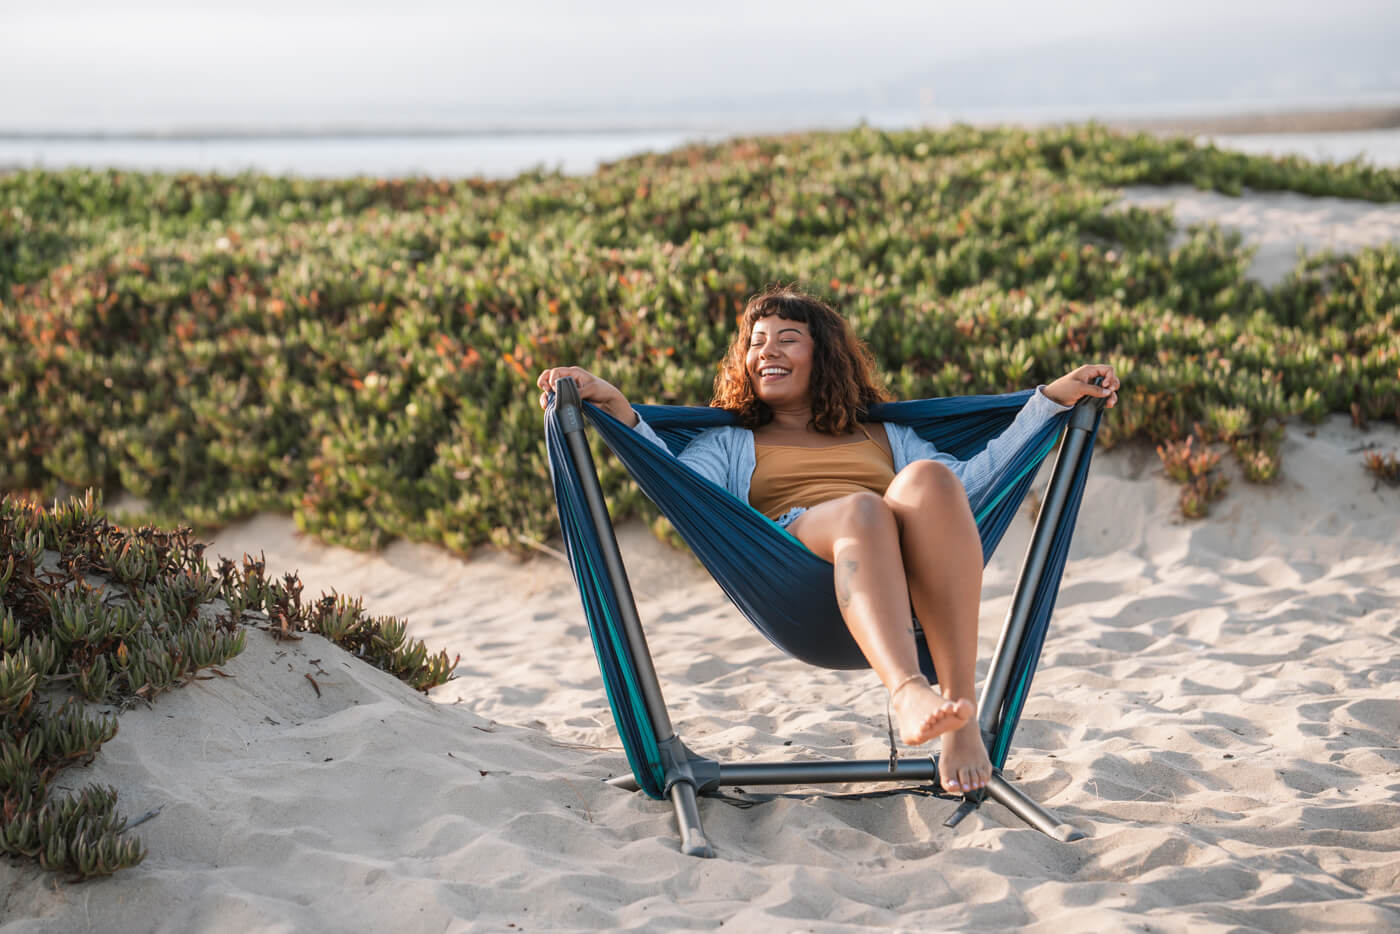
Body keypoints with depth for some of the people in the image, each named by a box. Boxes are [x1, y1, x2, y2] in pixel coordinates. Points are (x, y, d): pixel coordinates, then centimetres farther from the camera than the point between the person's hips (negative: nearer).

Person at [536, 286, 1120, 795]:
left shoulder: (885, 437, 40)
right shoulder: (732, 444, 34)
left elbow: (968, 482, 25)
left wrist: (1052, 399, 24)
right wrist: (617, 410, -1)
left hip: (910, 595, 2)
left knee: (928, 480, -32)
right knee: (861, 509, -36)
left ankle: (960, 706, -42)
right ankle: (908, 693, -62)